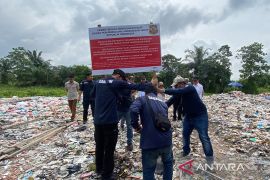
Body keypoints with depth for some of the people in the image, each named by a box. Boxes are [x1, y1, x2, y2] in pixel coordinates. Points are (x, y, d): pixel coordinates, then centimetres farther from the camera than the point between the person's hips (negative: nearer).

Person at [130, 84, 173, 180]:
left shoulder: (142, 99, 3)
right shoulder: (163, 103, 20)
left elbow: (133, 110, -18)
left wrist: (136, 126, -3)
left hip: (150, 141, -4)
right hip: (166, 139, 5)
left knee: (148, 170, 14)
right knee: (168, 162, 33)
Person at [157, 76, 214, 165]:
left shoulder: (190, 88, -24)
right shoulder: (179, 92, 0)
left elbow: (178, 92, -39)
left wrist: (163, 91, -43)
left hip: (200, 116, -7)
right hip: (189, 116, 7)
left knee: (203, 136, -4)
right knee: (185, 134, 11)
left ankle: (209, 156, 12)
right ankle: (186, 151, 31)